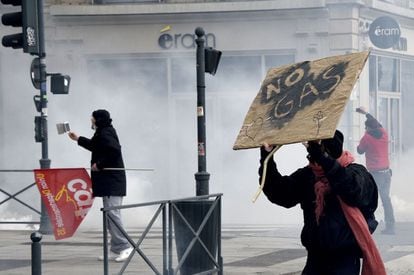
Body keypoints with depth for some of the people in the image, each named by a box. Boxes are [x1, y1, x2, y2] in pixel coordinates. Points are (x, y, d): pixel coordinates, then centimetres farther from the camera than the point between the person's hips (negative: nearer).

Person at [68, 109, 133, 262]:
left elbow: (114, 150, -28)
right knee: (110, 214, 11)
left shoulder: (105, 134, -13)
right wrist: (78, 139, 43)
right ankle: (116, 250, 13)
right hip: (110, 182, 11)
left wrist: (100, 165, -19)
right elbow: (95, 146, 37)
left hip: (111, 182, -11)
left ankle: (124, 247, -12)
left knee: (112, 213, -12)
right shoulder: (103, 133, 18)